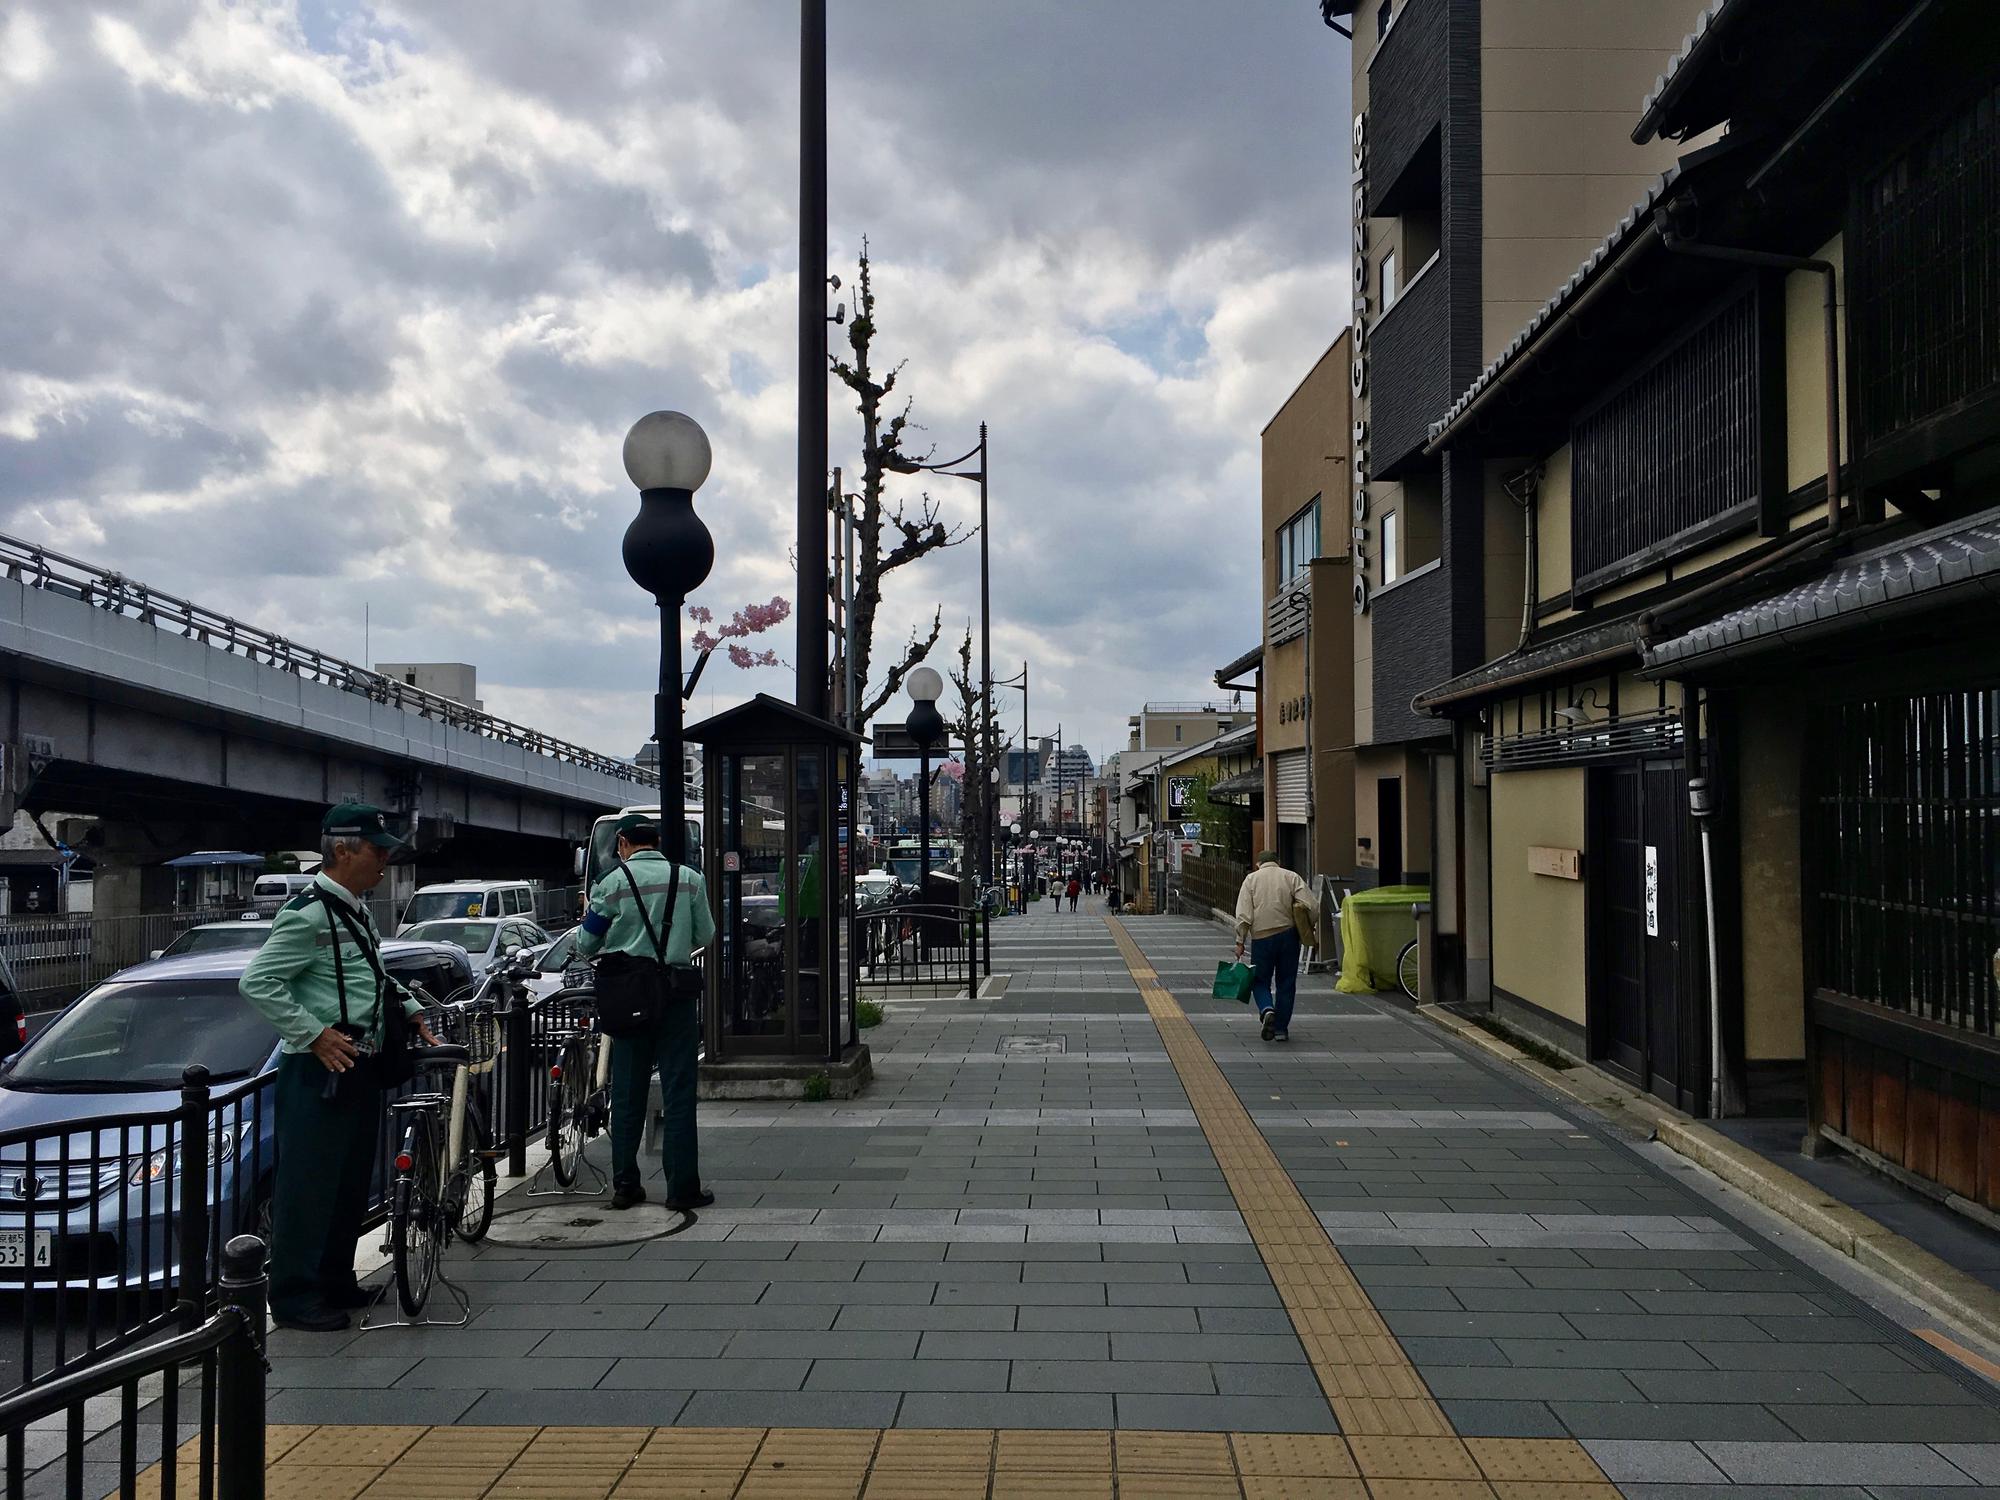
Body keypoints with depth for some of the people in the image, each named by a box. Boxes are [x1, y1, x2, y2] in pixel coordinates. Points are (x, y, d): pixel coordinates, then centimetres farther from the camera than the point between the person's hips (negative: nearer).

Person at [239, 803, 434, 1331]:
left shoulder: (357, 912, 14)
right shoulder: (308, 914, -17)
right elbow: (257, 981, -21)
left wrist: (411, 1009, 18)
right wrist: (315, 1033, -21)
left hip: (359, 1069, 10)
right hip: (318, 1073, -10)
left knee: (352, 1183, 17)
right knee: (309, 1187, -1)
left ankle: (336, 1279, 30)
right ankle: (295, 1296, 9)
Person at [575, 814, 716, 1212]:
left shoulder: (611, 884, -4)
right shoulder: (690, 879, -1)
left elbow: (586, 945, 1)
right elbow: (704, 936, 6)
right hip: (676, 993, 0)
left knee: (627, 1092, 9)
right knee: (678, 1090, 3)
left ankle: (625, 1186, 13)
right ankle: (682, 1187, 3)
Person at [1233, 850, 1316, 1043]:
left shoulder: (1251, 879, 5)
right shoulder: (1291, 877, 6)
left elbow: (1243, 914, -3)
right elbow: (1308, 905, -5)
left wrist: (1240, 941, -1)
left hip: (1261, 936, -1)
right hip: (1288, 934, 1)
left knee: (1260, 980, 11)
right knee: (1286, 983, 10)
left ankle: (1267, 1010, -17)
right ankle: (1281, 1029, 11)